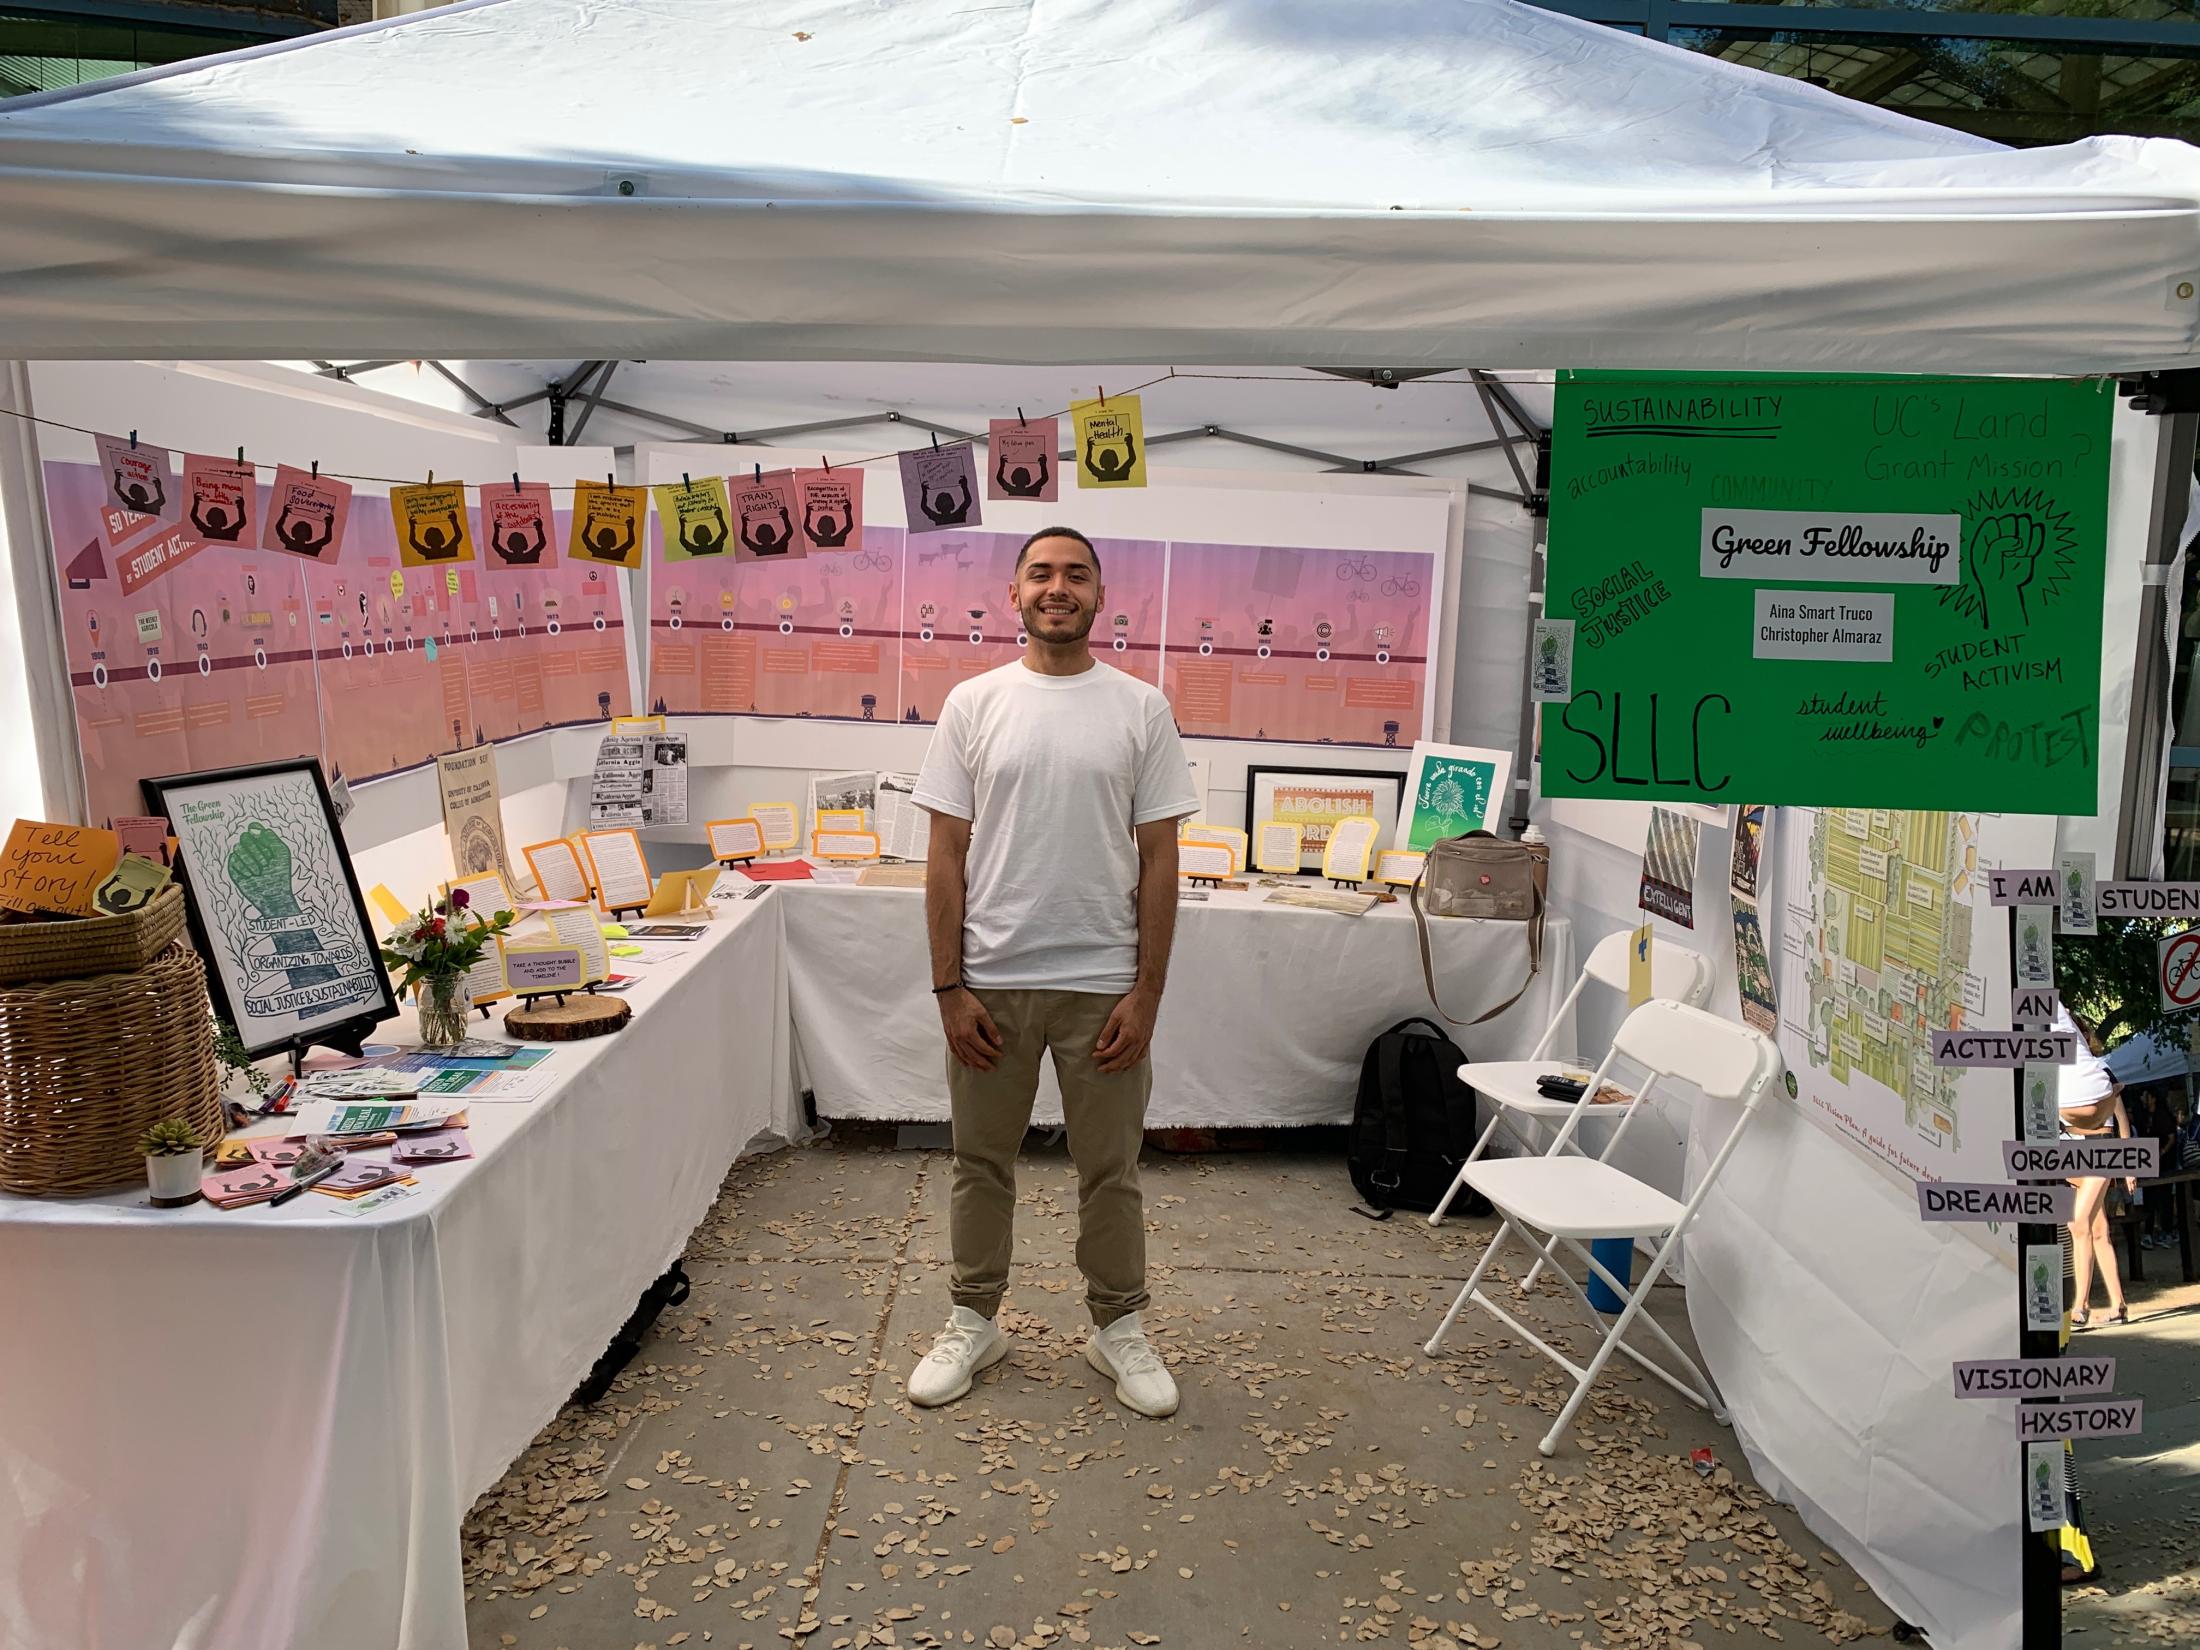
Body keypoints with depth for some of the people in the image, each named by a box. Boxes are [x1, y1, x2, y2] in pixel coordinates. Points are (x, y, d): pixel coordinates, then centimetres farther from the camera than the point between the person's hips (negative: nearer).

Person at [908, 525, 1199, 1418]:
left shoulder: (1141, 708, -2)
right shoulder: (973, 703, -1)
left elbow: (1158, 860, -2)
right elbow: (946, 856, -1)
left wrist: (1146, 992, -7)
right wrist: (948, 987, -6)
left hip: (1103, 985, 0)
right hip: (990, 982, 1)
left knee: (1110, 1171, 13)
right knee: (981, 1163, 15)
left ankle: (1119, 1328, 31)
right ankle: (974, 1321, 33)